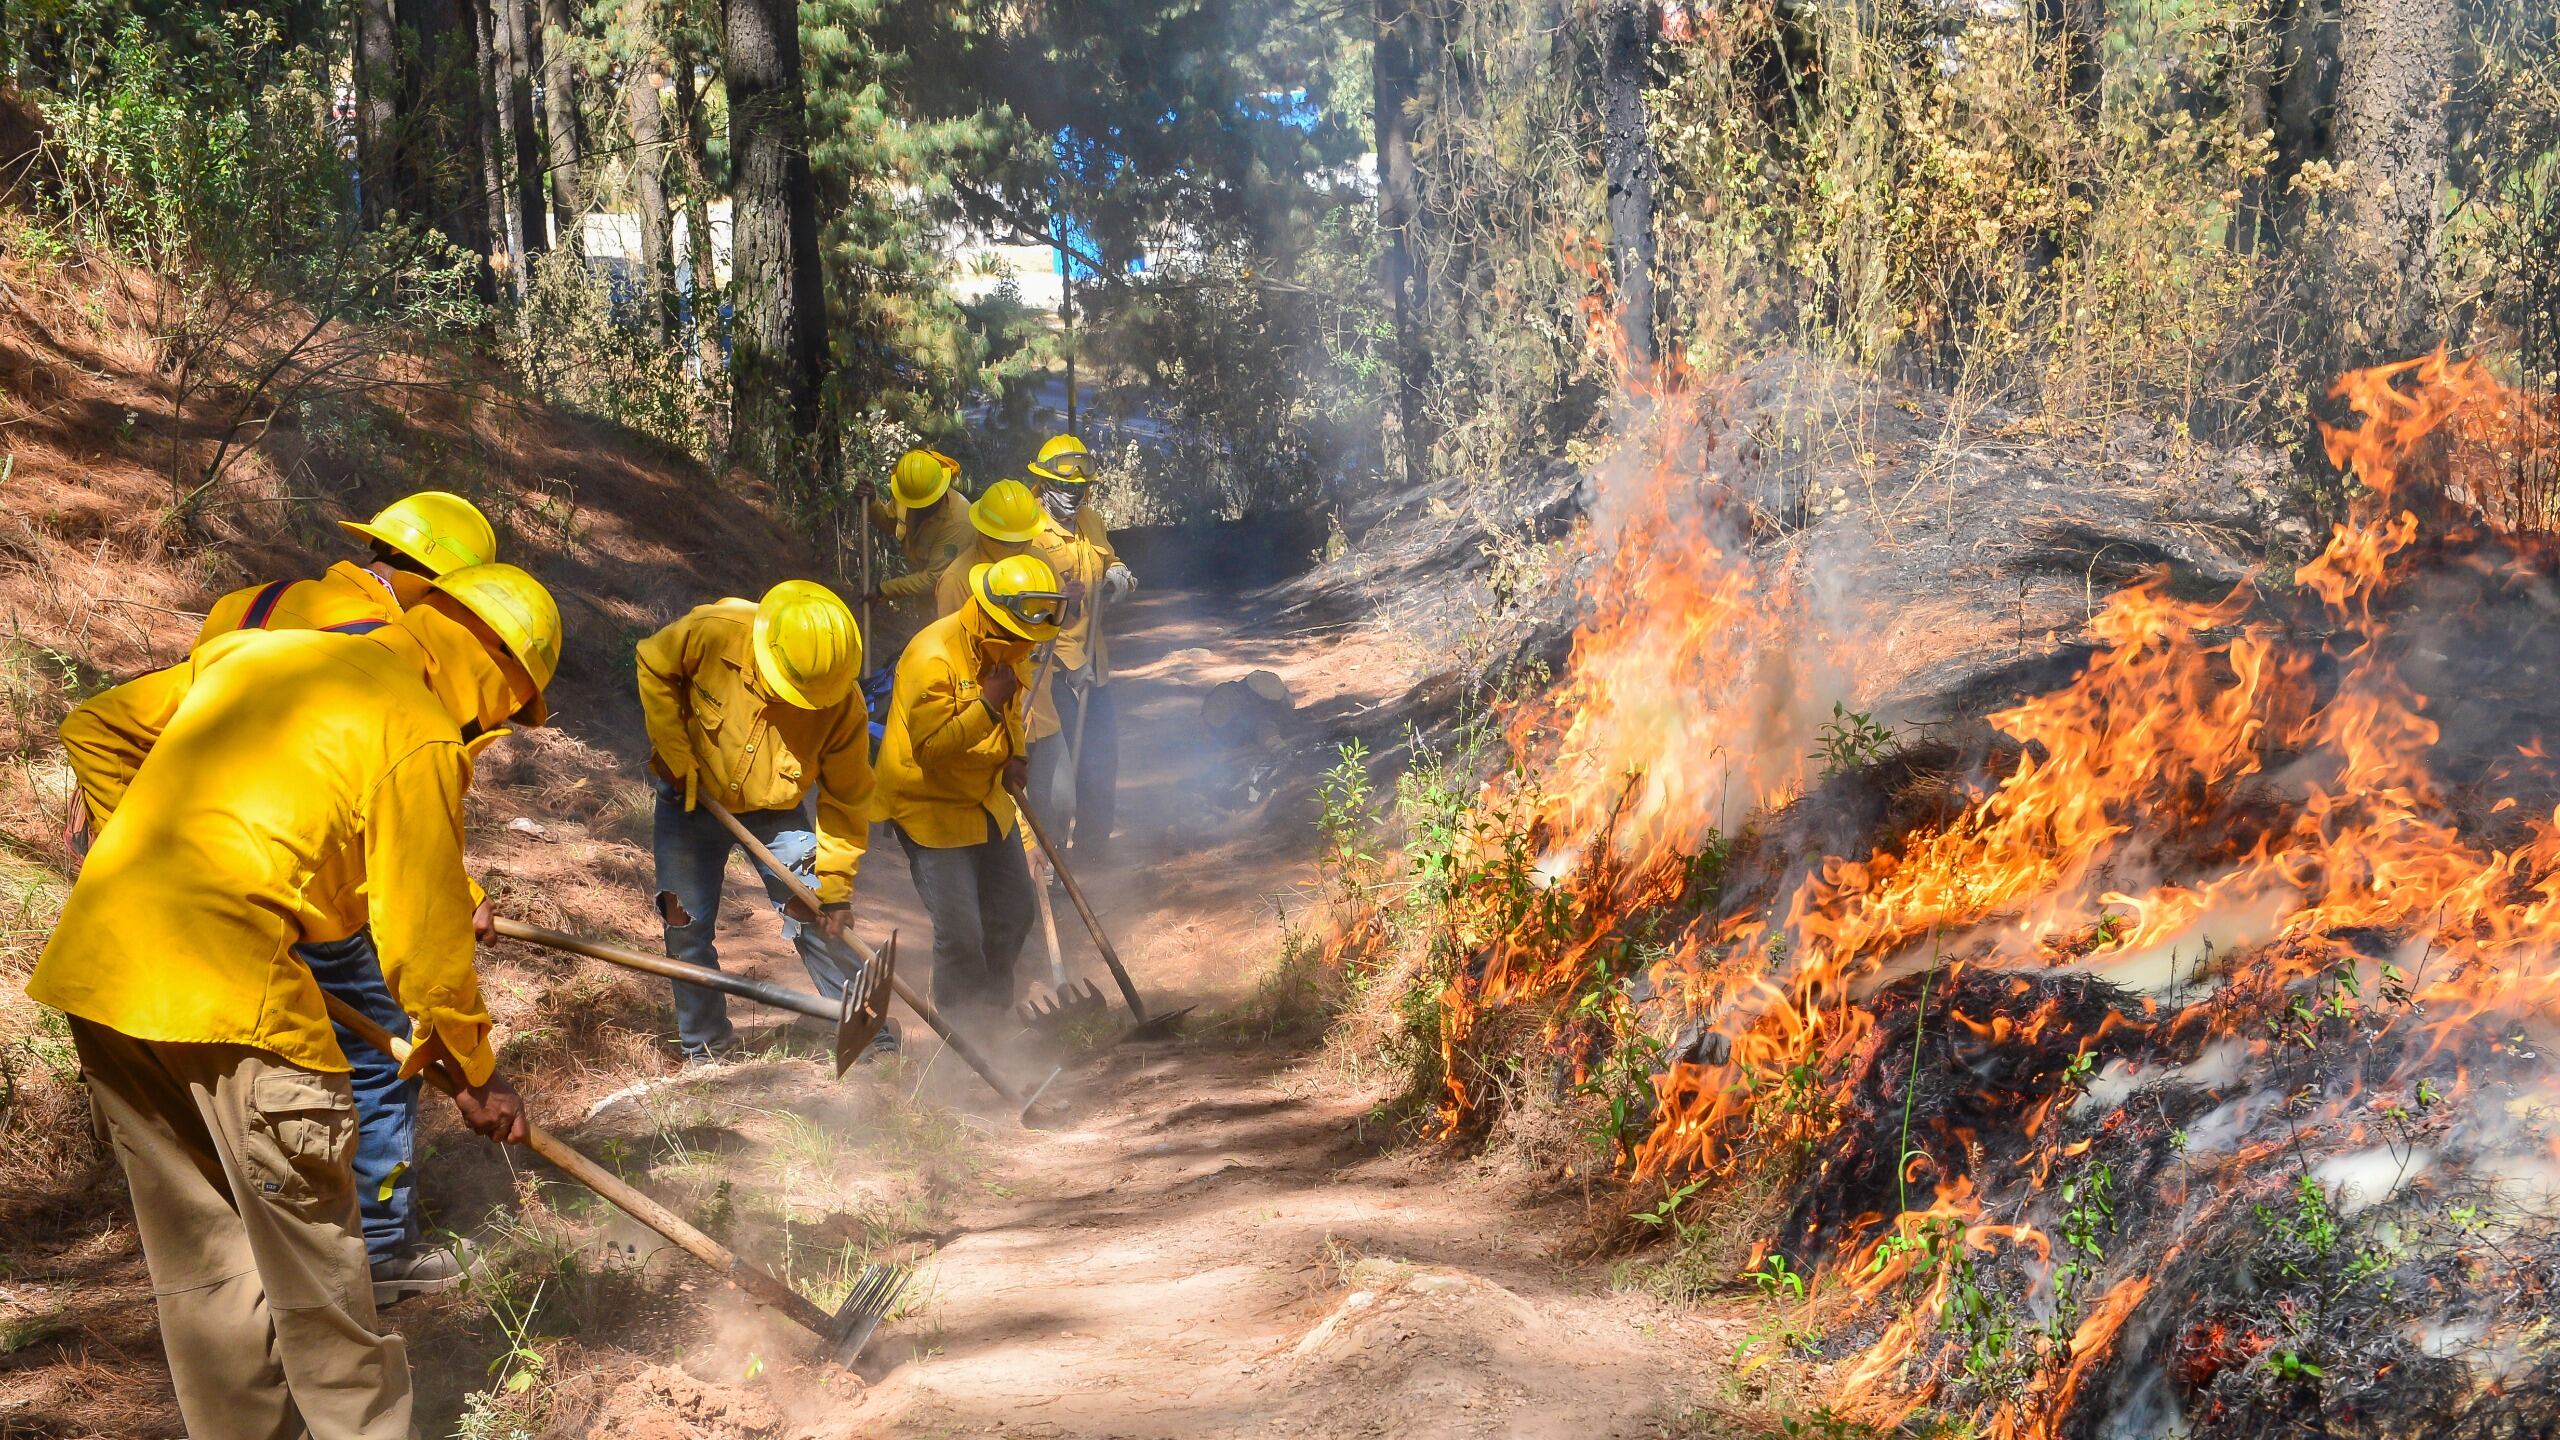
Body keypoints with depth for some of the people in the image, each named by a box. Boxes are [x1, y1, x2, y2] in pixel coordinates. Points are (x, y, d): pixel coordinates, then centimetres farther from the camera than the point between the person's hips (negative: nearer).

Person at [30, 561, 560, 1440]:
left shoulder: (252, 652, 17)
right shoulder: (421, 736, -4)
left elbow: (100, 730, 22)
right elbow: (424, 942, -3)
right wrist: (477, 1076, 10)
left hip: (96, 963, 8)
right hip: (224, 982, -8)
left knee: (198, 1256, 17)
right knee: (309, 1251, 5)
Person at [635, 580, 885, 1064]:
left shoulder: (843, 704, -25)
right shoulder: (712, 632, -30)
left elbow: (844, 800, -16)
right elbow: (654, 668, -11)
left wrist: (835, 887, -16)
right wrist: (676, 758, -13)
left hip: (778, 810, 0)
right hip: (692, 799, 0)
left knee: (817, 920, -6)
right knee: (686, 924, 3)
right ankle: (707, 1045, 21)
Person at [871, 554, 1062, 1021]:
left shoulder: (1009, 649, 0)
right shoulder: (933, 657, -26)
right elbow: (930, 746, -28)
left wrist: (1014, 755, -1)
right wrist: (987, 706, -35)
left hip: (985, 799, 8)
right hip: (929, 804, -8)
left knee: (1015, 910, 15)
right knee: (960, 930, -9)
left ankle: (995, 1001, 35)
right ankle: (964, 1017, 11)